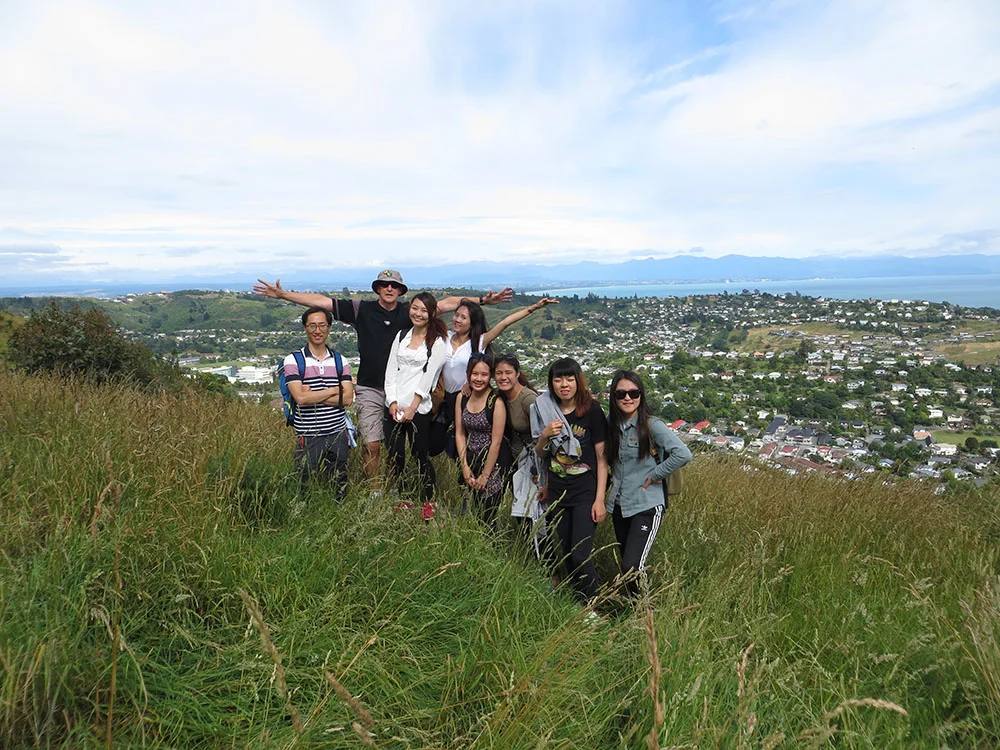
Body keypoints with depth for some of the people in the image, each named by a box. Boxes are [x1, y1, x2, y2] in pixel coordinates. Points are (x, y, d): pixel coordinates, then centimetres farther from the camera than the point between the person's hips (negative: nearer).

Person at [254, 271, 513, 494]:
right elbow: (321, 301, 1)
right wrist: (282, 294, -3)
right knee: (372, 445, -2)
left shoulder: (410, 312, 4)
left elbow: (446, 303, 3)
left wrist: (482, 300, -3)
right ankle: (375, 494, 13)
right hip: (370, 389, -1)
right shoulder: (361, 309, 3)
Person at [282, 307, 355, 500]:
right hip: (308, 436, -3)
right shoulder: (293, 361, -2)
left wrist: (312, 395, -12)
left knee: (340, 491, 12)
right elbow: (300, 398, -16)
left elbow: (348, 398, -5)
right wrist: (334, 390, -7)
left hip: (338, 434, 3)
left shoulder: (340, 361, 7)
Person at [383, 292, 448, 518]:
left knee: (421, 455, 4)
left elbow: (429, 376, -8)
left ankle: (428, 501, 19)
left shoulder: (437, 341, -2)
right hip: (394, 406, 5)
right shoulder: (401, 335, 13)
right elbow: (390, 370, 8)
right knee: (394, 455, 8)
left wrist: (412, 408, -11)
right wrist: (392, 402, -4)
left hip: (419, 408, -5)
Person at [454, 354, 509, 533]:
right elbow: (460, 433, 4)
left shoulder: (496, 402, -16)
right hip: (471, 459, 5)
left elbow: (496, 442, -14)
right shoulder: (462, 398, 2)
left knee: (487, 516, -4)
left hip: (493, 461, -5)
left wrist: (485, 475, -11)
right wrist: (464, 466, -2)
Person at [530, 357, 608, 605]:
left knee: (580, 556, -11)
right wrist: (545, 435, -10)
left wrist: (600, 499, -11)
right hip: (557, 494, 5)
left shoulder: (591, 410, -10)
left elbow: (602, 457, -7)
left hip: (585, 494, -4)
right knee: (567, 555, 12)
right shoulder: (546, 411, 2)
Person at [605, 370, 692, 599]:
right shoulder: (611, 422, 2)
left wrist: (654, 475, -18)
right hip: (619, 504, 6)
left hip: (647, 505, -6)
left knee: (632, 568, -12)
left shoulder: (652, 425, -15)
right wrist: (616, 477, 7)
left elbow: (683, 454, -25)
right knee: (627, 563, 18)